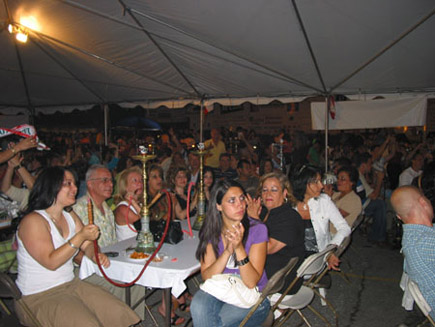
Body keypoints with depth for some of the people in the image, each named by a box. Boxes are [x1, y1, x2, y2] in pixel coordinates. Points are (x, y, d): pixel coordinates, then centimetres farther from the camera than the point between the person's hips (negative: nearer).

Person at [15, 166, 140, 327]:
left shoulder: (71, 217, 9)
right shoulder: (33, 221, -16)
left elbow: (88, 245, 13)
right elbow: (51, 262, -23)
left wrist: (96, 255, -10)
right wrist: (80, 237, -30)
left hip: (71, 284, 7)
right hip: (38, 297, -7)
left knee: (119, 313, -9)